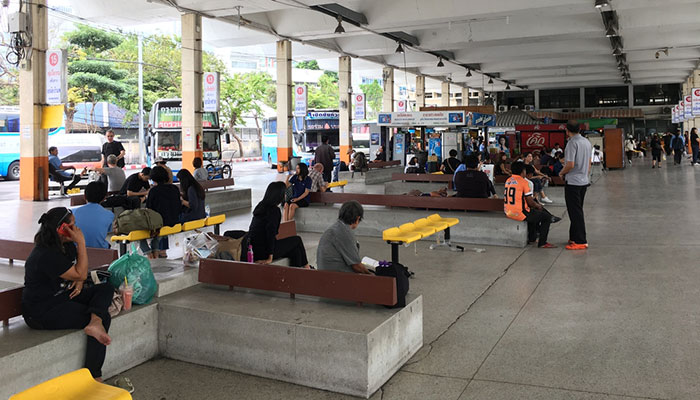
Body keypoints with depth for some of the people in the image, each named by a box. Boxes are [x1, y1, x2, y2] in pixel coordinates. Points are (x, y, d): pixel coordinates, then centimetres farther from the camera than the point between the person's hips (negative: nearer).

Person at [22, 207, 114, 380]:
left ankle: (95, 321, -32)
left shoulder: (67, 245, 5)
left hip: (64, 296, 9)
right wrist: (81, 243, -21)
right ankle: (93, 376, -14)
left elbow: (78, 271, 21)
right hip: (42, 312, -9)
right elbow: (81, 274, -18)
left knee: (106, 288, -4)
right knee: (104, 318, -17)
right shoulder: (46, 255, -24)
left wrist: (79, 283, -3)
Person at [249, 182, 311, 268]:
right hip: (263, 252, -8)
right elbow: (270, 233, -23)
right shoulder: (274, 210, -16)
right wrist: (270, 257, -21)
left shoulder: (261, 206, 11)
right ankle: (306, 266, 29)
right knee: (297, 240, 10)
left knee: (295, 250, 19)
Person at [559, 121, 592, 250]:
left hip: (573, 182, -9)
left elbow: (570, 164, -22)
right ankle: (574, 237, 23)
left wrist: (562, 173, -5)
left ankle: (581, 242, -3)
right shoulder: (586, 142, 10)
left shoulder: (572, 143, -17)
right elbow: (589, 162, 17)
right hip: (584, 181, 9)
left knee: (575, 212, -4)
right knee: (578, 210, 16)